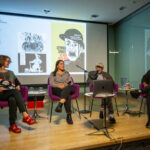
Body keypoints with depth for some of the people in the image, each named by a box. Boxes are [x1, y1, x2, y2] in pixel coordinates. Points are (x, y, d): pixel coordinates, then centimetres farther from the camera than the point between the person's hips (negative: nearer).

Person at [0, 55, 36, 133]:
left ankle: (12, 125, -35)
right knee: (15, 91, -36)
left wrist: (18, 86, 8)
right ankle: (25, 115, -44)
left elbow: (17, 82, 30)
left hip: (12, 93, 4)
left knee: (12, 100, -35)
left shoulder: (10, 72, 25)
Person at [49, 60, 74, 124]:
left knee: (67, 88, -39)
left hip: (68, 89, 2)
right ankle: (69, 115, -41)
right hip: (57, 89, -2)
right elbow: (51, 83, 3)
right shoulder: (53, 74, 18)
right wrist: (59, 86, -16)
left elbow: (71, 82, 16)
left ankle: (60, 104, -53)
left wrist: (67, 84, -8)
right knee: (67, 95, -36)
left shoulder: (67, 73, 27)